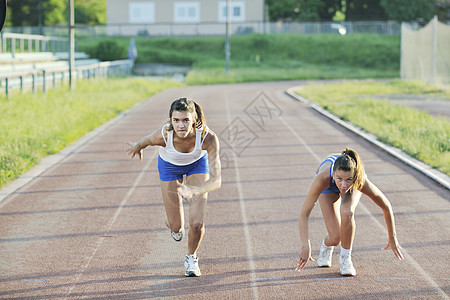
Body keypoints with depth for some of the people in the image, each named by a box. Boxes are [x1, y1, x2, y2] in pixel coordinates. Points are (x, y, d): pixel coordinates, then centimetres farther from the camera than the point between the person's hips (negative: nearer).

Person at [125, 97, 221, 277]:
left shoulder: (208, 137, -40)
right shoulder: (164, 135, -38)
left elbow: (216, 181, -44)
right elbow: (148, 140, -10)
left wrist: (194, 191, -58)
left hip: (197, 164, 0)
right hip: (169, 166, 0)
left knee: (197, 223, -12)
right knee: (176, 226, 2)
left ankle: (191, 258, 21)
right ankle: (171, 221, 42)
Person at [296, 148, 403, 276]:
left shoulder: (362, 182, -42)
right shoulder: (323, 178, -45)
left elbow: (386, 207, -24)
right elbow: (304, 214, -39)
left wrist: (392, 238, -15)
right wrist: (306, 245, -48)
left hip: (353, 187, 0)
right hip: (329, 188, 0)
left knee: (347, 212, -34)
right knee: (335, 238, -13)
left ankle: (345, 257, -9)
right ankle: (327, 245, 26)